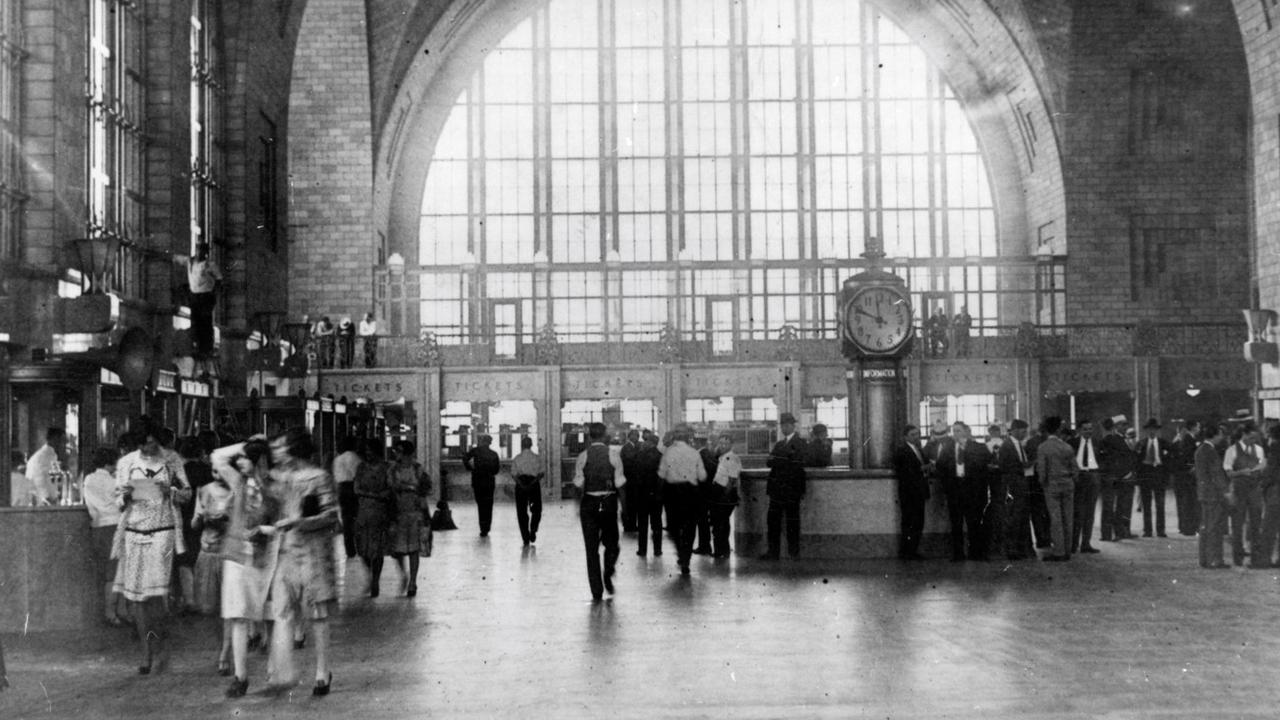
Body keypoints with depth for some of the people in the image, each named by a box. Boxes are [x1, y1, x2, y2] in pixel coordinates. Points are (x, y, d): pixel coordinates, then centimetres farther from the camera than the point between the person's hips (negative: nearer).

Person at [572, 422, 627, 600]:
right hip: (609, 502, 0)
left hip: (589, 503, 0)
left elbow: (578, 482, -7)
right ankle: (608, 573, -6)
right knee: (611, 542, 19)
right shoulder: (613, 455, -3)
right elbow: (619, 482, -7)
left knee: (591, 548, 6)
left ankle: (597, 592, 3)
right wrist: (622, 478, 14)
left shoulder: (583, 456, -3)